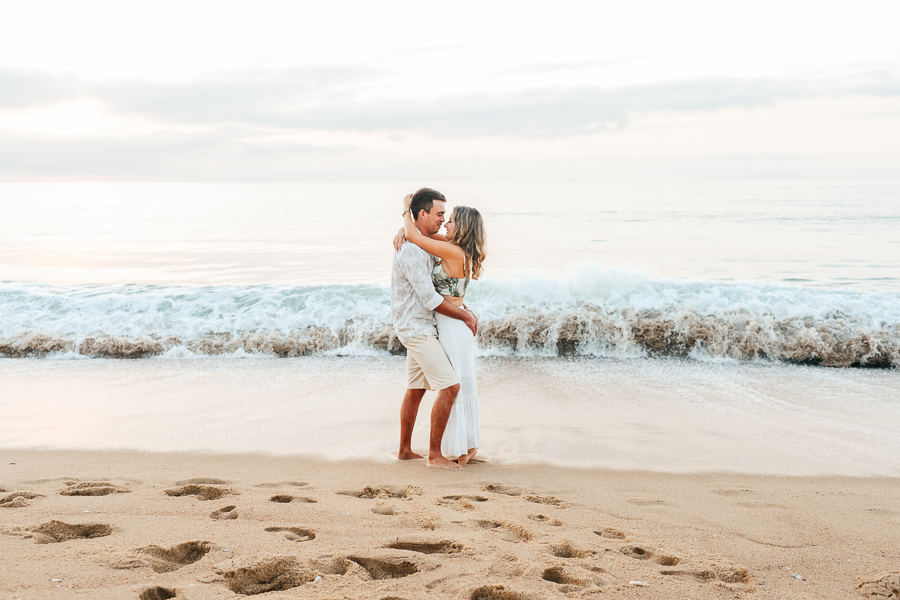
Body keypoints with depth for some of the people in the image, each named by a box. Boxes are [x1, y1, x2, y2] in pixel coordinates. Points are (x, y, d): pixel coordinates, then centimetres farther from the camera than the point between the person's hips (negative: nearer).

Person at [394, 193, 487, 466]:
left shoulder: (454, 252, -22)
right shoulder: (456, 248, 5)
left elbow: (414, 236, -20)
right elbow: (421, 231, 11)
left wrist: (407, 208, -4)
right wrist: (403, 230, -9)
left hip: (452, 325, -10)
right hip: (459, 320, 10)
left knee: (454, 386, -1)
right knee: (463, 384, 16)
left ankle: (460, 450, 8)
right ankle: (470, 443, 25)